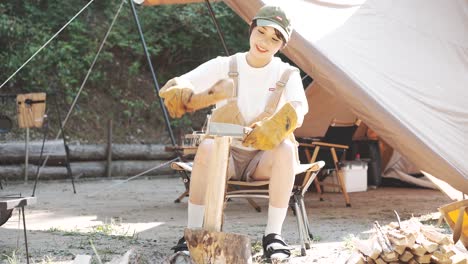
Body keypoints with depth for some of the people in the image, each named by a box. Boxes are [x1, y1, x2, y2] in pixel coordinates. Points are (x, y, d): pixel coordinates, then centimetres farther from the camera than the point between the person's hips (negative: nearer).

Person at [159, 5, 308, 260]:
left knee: (286, 149, -34)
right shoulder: (224, 66, 0)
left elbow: (298, 108, -21)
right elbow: (176, 86, -9)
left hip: (263, 159, 0)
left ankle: (273, 234, -27)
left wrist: (273, 128, -44)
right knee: (207, 147, -35)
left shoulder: (287, 75, -1)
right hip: (227, 155, 0)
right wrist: (179, 93, -35)